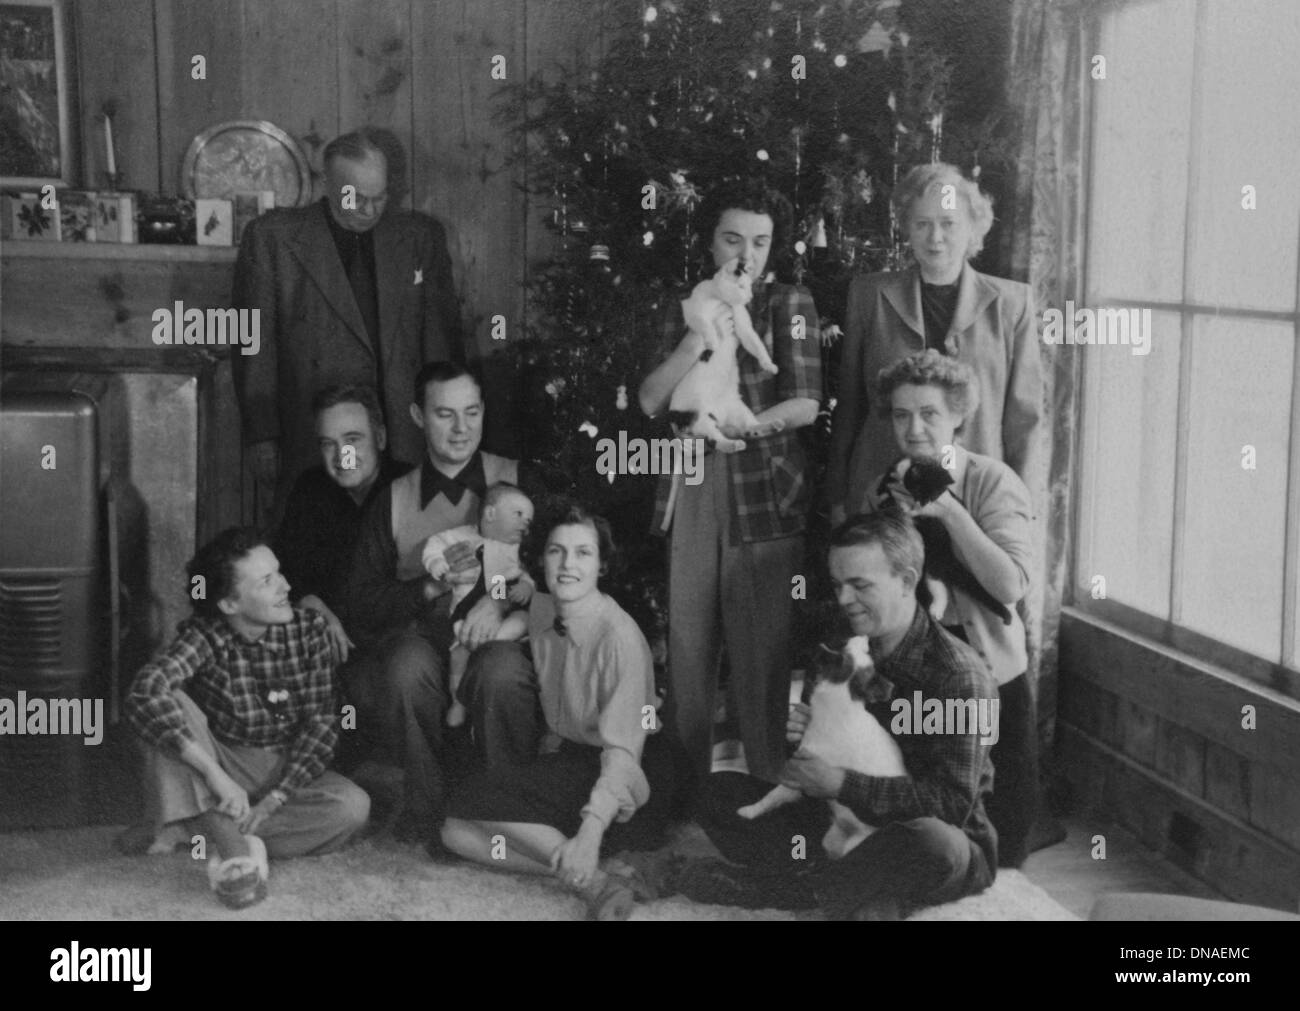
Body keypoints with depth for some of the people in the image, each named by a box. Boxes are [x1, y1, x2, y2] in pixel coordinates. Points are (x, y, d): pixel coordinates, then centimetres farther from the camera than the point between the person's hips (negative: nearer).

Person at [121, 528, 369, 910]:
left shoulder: (309, 630, -9)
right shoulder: (204, 636, -18)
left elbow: (320, 722, -9)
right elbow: (143, 693, -36)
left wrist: (273, 799, -22)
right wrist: (214, 774, -43)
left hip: (285, 773, 2)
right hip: (219, 768, -2)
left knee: (353, 806, -27)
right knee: (171, 704, -29)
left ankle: (223, 836, -21)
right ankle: (234, 842, -34)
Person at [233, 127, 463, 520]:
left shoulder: (421, 237, 9)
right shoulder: (272, 238, 2)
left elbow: (442, 338, 11)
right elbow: (257, 348, 2)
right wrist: (262, 440, -4)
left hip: (407, 447, 2)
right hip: (309, 450, -2)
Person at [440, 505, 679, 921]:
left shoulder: (619, 635, -21)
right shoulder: (541, 610, 1)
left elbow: (622, 751, -26)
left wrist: (590, 834, -40)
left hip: (630, 782, -8)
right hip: (569, 760, 8)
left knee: (476, 795, -23)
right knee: (456, 831, -10)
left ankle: (591, 879, -22)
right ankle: (587, 874, -21)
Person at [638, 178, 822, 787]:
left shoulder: (789, 306, 5)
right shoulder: (685, 309, 16)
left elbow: (805, 405, -4)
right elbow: (650, 400, 5)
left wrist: (735, 426, -18)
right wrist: (697, 340, -8)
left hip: (766, 491, -3)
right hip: (690, 491, 3)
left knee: (761, 644, -4)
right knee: (686, 641, 0)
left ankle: (767, 780, 7)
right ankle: (684, 782, 10)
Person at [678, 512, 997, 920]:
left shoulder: (960, 675, -19)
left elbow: (953, 803, -24)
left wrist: (840, 783, -25)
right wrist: (804, 730, -12)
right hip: (852, 824, 7)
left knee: (933, 840, -43)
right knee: (718, 791, -3)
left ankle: (772, 886, -20)